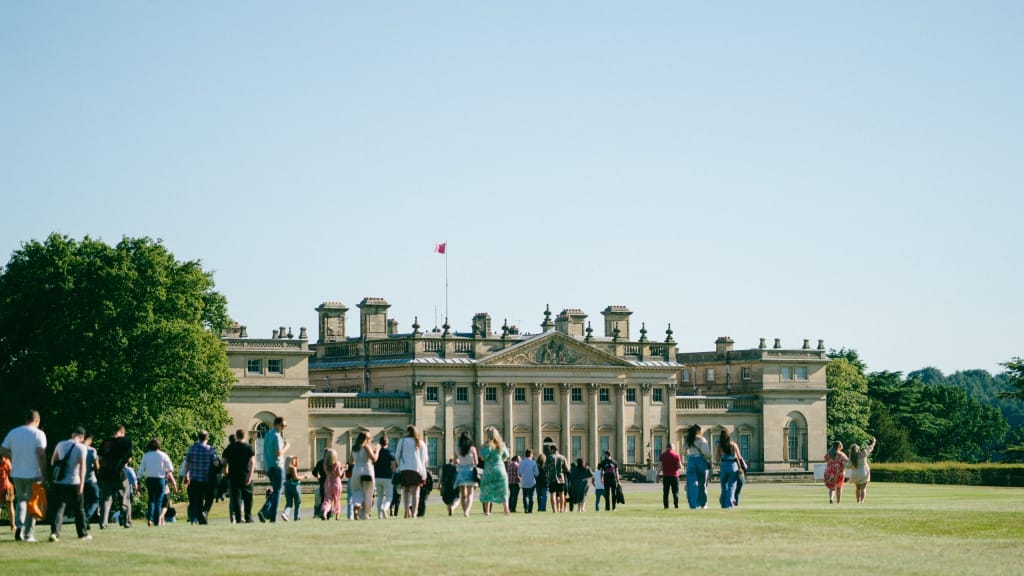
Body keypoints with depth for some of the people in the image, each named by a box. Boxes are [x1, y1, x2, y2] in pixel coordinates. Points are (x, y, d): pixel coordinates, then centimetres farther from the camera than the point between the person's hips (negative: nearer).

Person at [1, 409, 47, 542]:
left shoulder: (13, 432, 5)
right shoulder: (38, 434, -8)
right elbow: (41, 454, -16)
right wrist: (43, 473, -11)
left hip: (17, 474, 4)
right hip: (33, 474, -4)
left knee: (21, 499, 21)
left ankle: (19, 526, 0)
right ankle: (28, 534, 6)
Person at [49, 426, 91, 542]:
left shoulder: (60, 445, 5)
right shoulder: (81, 448, -8)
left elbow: (52, 462, 13)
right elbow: (82, 466, -16)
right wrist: (82, 484, -19)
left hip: (58, 483, 3)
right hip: (73, 483, -3)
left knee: (58, 507, 4)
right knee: (79, 508, 12)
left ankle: (54, 532, -12)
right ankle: (83, 533, 21)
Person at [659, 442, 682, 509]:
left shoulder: (662, 455, 3)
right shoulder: (676, 455, -4)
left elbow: (660, 466, -2)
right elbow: (680, 466, -6)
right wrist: (681, 467, 14)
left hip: (665, 476, 2)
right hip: (674, 475, -2)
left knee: (665, 492, 6)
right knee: (675, 491, 4)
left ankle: (666, 505, 2)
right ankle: (676, 505, -2)